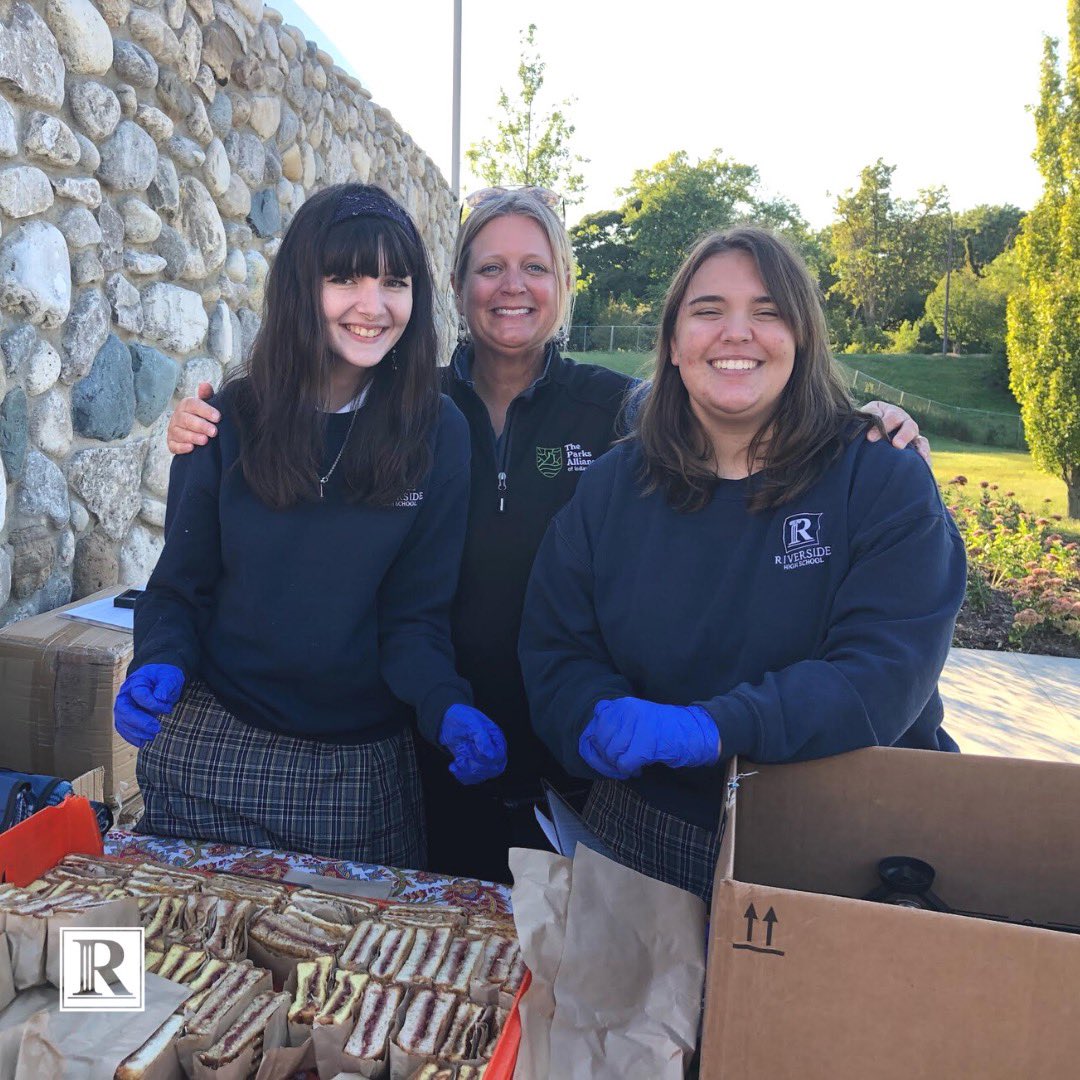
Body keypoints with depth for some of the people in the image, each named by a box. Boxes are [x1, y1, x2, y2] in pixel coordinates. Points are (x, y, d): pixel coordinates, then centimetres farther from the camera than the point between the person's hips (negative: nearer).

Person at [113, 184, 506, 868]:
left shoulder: (437, 434, -5)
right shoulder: (230, 421, -2)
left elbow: (416, 612, -5)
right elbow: (180, 585, 3)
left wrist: (447, 706, -22)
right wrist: (159, 666, -16)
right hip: (213, 753, 1)